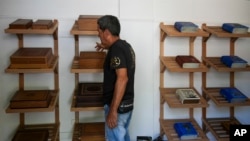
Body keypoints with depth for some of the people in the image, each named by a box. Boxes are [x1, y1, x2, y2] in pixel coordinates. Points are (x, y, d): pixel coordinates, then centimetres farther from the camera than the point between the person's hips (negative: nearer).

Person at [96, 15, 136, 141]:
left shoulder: (116, 50, -21)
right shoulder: (124, 45, 8)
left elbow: (122, 78, -31)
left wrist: (113, 110, -30)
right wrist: (107, 47, 35)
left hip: (118, 105, -9)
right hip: (127, 102, 9)